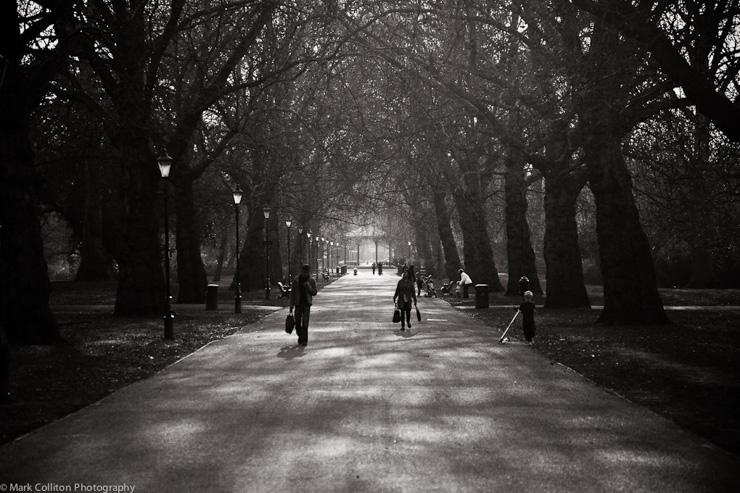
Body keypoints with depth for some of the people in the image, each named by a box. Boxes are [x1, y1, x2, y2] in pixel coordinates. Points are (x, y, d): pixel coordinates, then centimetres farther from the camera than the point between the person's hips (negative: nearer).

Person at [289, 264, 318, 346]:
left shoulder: (312, 281, 1)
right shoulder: (296, 280, 2)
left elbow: (314, 293, 2)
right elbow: (292, 293, 6)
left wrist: (309, 286, -16)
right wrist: (291, 305, 3)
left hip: (307, 304, -1)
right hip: (298, 304, 2)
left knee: (305, 323, -10)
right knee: (297, 323, 5)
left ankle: (304, 340, -5)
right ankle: (300, 335, 31)